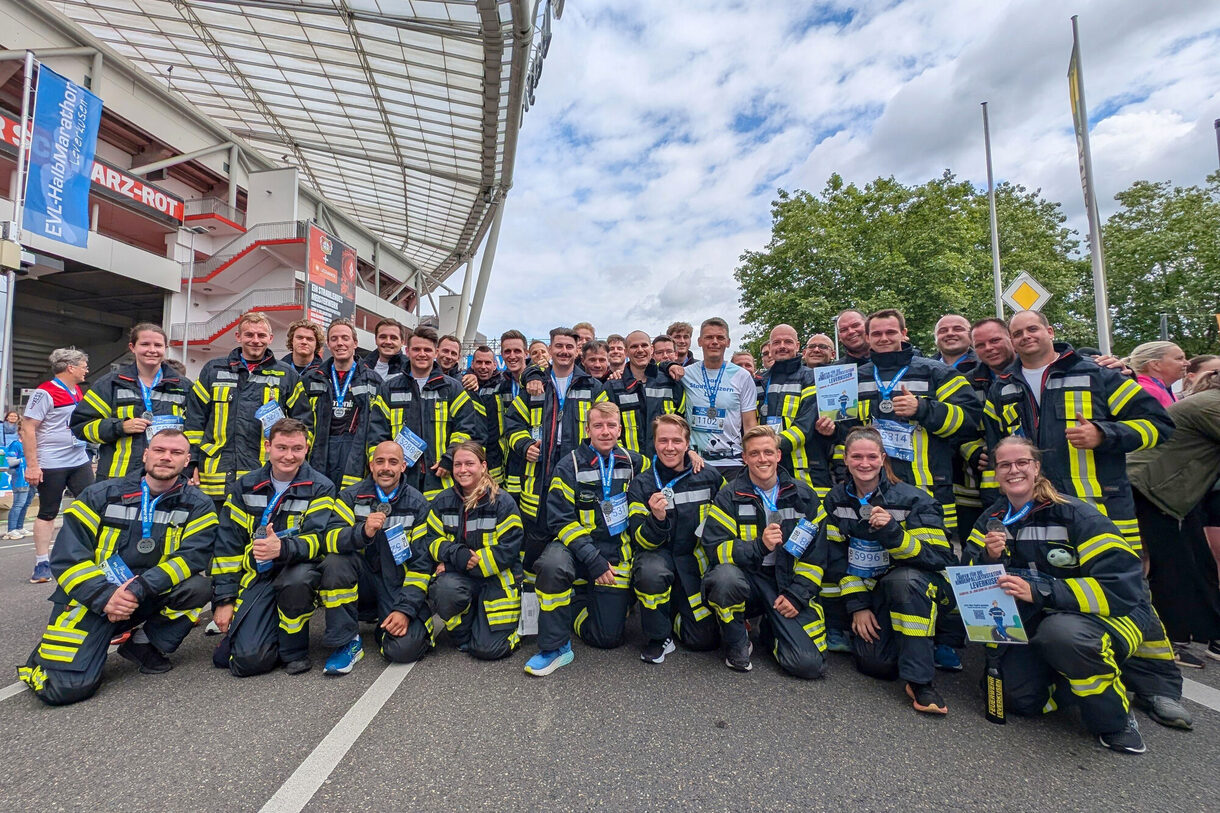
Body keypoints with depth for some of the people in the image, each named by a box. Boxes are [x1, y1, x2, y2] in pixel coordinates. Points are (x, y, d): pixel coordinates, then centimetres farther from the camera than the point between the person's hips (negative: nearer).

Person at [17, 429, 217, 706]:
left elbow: (193, 556, -16)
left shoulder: (197, 505, -4)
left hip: (149, 600, 1)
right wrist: (105, 597, -21)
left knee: (198, 587, -28)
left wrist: (139, 589, -28)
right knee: (64, 688, -15)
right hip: (92, 598, -1)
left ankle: (143, 644, -1)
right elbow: (67, 555, -7)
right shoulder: (102, 495, -3)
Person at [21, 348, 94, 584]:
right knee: (48, 513, 4)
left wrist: (89, 457, 21)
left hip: (80, 462, 6)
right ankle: (42, 563, 14)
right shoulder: (45, 392, -12)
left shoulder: (78, 392, 11)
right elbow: (28, 428, -15)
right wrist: (32, 465, -18)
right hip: (51, 465, -6)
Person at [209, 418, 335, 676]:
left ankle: (294, 650, -11)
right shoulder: (244, 487, 4)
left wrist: (283, 548, -37)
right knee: (250, 659, -15)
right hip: (257, 577, 2)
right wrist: (224, 600, 2)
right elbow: (227, 545, 5)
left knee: (299, 578, -38)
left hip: (298, 569, -2)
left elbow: (317, 538, -16)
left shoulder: (320, 487, -5)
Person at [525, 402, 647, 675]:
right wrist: (592, 560, -22)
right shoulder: (570, 466, -8)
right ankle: (554, 648, -15)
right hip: (575, 544, -2)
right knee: (552, 566, -37)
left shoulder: (633, 462, 3)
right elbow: (560, 520, -12)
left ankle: (580, 600, 32)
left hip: (616, 552, 3)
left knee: (608, 637, 2)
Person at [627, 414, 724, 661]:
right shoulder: (641, 485, -6)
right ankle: (658, 638, -8)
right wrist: (657, 519, -30)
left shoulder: (710, 477, -2)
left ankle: (673, 612, 26)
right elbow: (642, 541, -9)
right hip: (657, 555, -2)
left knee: (705, 639, -6)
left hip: (696, 560, 2)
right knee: (651, 572, -36)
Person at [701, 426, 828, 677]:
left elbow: (816, 553, 5)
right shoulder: (729, 496, -5)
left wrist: (796, 595, -6)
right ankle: (737, 643, -5)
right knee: (725, 576, -37)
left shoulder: (804, 496, 3)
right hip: (746, 579, -1)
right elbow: (714, 549, -13)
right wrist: (759, 546, -28)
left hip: (788, 584, 2)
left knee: (810, 665, -15)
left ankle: (769, 631, 20)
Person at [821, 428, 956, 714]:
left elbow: (940, 557, -18)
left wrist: (893, 533, -34)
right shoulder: (837, 500, -1)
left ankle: (920, 680, -25)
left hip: (916, 585, -2)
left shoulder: (912, 499, -13)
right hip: (869, 592, 3)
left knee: (905, 580, -39)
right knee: (874, 662, -17)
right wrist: (857, 606, -5)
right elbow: (838, 559, 2)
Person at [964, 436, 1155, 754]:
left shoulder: (1076, 515, -16)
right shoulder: (991, 520, 0)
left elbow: (1121, 587, -21)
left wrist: (1038, 592, -30)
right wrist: (989, 558, -22)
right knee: (1021, 699, -12)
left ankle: (1115, 719, -9)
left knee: (1061, 631, -38)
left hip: (1108, 616, -4)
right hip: (1034, 622, 4)